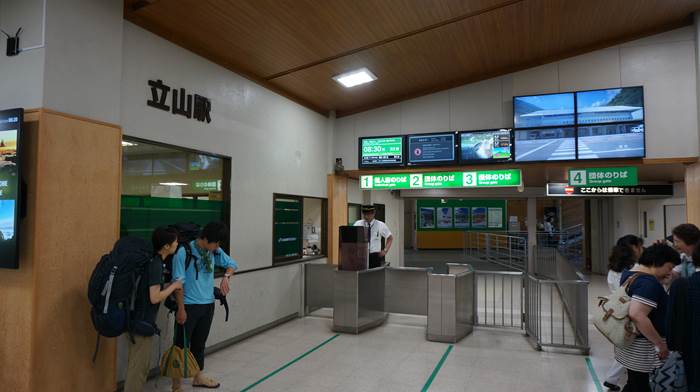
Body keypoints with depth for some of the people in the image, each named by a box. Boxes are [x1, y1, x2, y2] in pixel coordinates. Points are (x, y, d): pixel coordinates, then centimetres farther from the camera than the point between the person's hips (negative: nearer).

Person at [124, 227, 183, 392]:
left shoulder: (152, 261, 8)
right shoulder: (156, 264, -20)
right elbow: (155, 297, -23)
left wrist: (169, 286, 9)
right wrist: (173, 286, -11)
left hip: (139, 320, 9)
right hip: (143, 322, -9)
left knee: (140, 366, 20)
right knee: (138, 367, 1)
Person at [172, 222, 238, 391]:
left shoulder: (214, 251, 0)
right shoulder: (184, 252, -17)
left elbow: (232, 264, 12)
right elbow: (178, 282, -16)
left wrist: (226, 277, -9)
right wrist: (181, 309, -14)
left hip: (208, 305, 6)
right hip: (189, 306, -6)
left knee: (200, 343, 20)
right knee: (181, 344, 5)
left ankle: (198, 376, 36)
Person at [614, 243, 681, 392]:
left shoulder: (629, 273, 6)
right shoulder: (649, 283, -23)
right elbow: (637, 315, -33)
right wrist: (661, 344, -23)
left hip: (629, 340, 9)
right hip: (641, 347, -9)